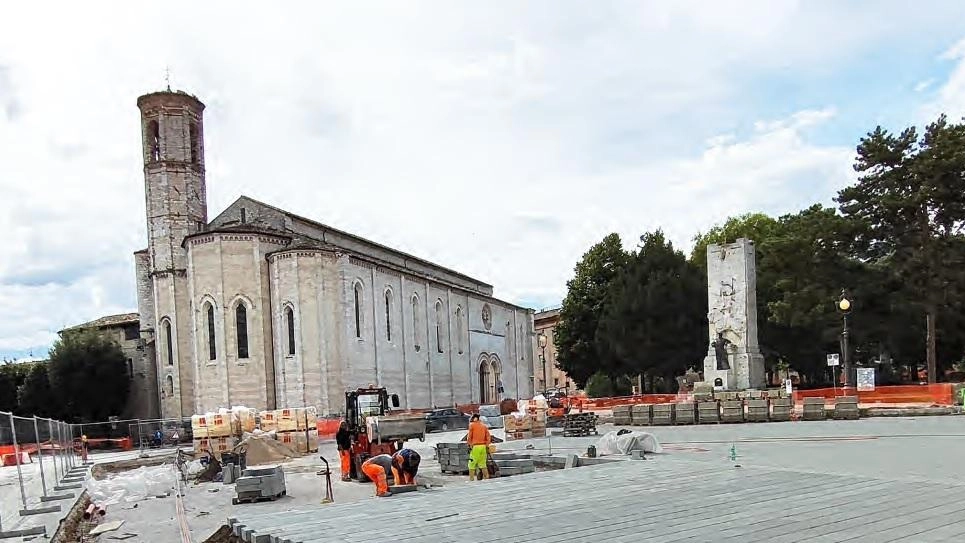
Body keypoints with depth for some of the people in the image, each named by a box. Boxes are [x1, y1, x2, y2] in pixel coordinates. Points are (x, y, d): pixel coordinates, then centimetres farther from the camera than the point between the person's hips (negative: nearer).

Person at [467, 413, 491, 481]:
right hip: (483, 446, 5)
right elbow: (488, 437, 10)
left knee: (472, 463, 1)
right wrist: (487, 446, 14)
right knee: (483, 463, 13)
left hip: (475, 446, -5)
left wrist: (469, 445, 8)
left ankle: (471, 478, -2)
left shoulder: (472, 425, -1)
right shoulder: (484, 425, 12)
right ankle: (486, 477, 11)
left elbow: (469, 437, -2)